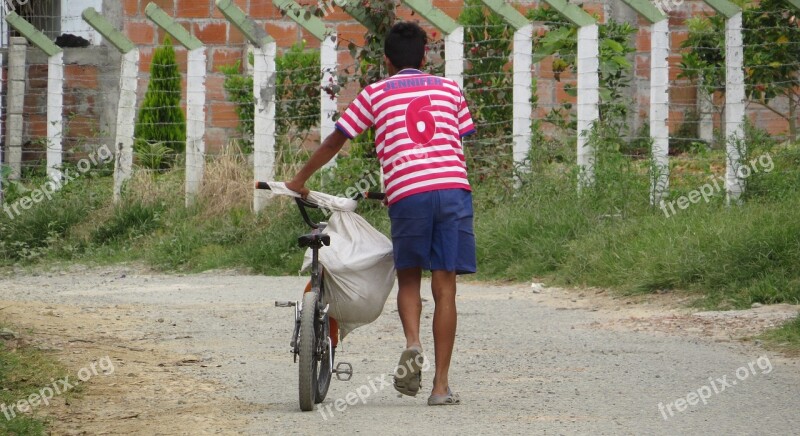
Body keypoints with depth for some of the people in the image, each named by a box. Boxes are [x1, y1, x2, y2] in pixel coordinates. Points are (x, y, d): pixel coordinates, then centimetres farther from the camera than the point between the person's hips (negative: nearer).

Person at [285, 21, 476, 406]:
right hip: (454, 188, 1)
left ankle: (412, 343, -12)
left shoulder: (376, 94, 14)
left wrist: (298, 182, 29)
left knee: (408, 277, 16)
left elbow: (334, 142, 18)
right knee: (444, 287, 4)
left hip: (408, 193, -1)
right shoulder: (449, 89, 20)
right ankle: (441, 384, 1)